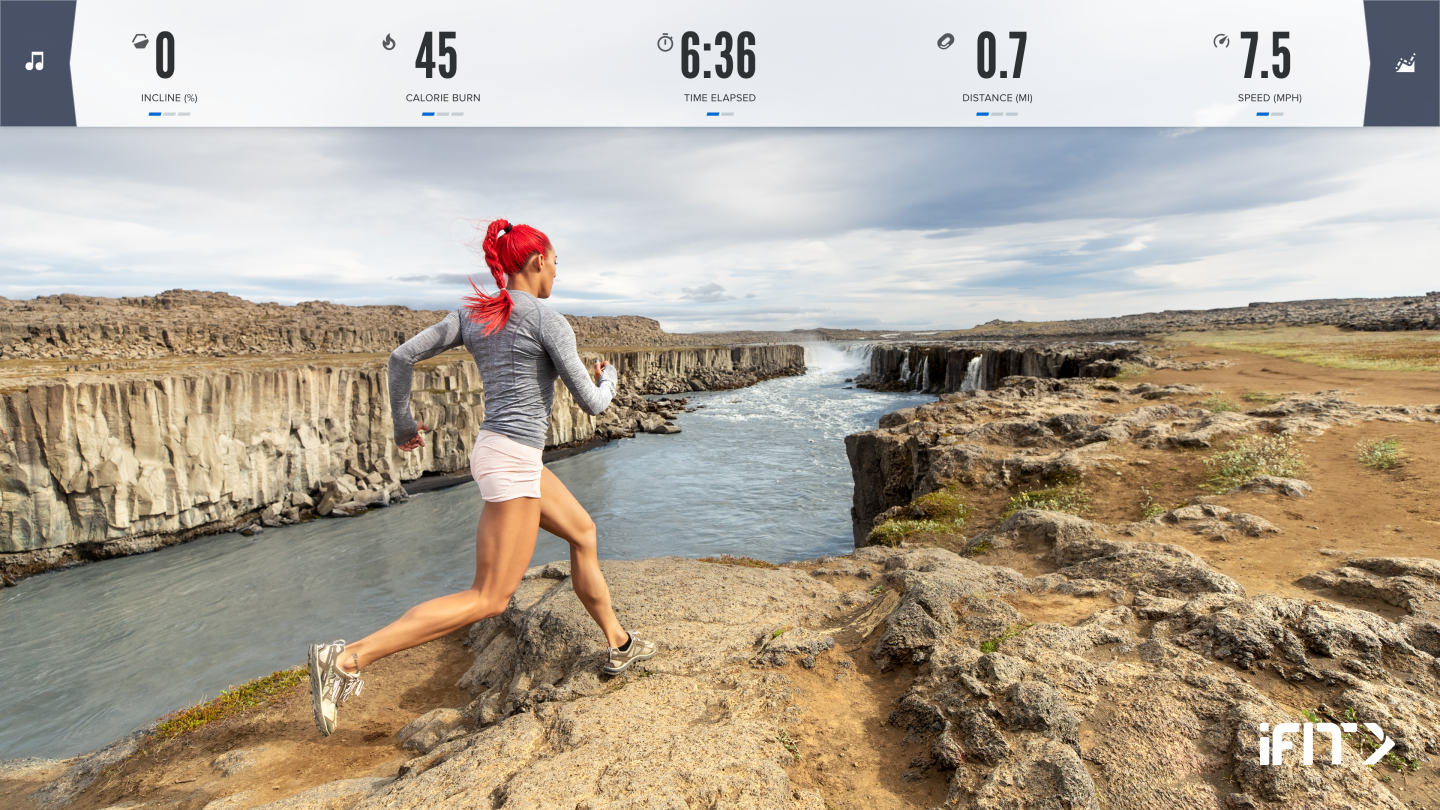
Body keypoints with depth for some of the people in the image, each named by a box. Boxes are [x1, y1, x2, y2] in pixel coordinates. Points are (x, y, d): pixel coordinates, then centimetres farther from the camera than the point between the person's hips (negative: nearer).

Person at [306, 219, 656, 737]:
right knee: (488, 600, -2)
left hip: (500, 455, 10)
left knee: (583, 531, 19)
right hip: (513, 462, -10)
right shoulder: (550, 321, -13)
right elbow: (591, 404, -10)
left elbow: (402, 356, 5)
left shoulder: (472, 313, 9)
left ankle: (619, 645, 28)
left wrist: (403, 425, 20)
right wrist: (608, 380, 15)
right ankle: (345, 659, -3)